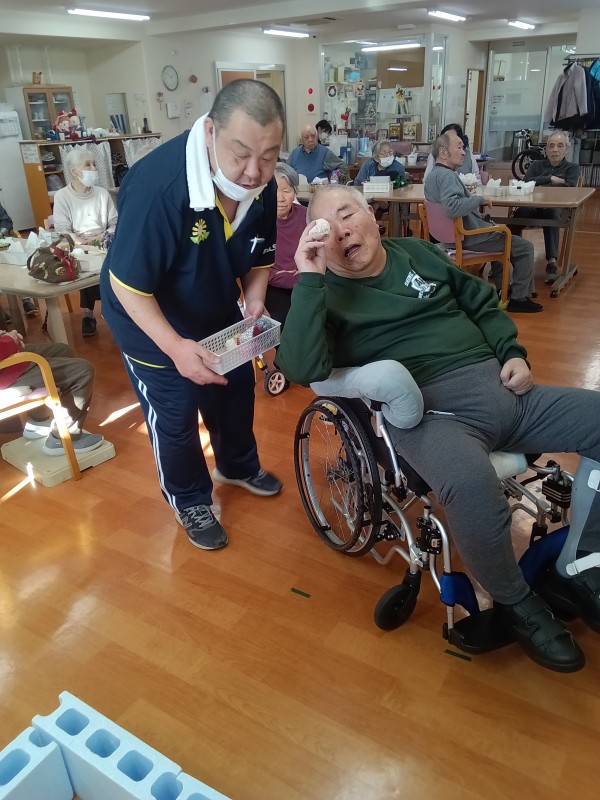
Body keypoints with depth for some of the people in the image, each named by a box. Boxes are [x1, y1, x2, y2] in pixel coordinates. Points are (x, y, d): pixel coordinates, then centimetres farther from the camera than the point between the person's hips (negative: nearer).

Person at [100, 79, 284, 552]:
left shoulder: (261, 185, -18)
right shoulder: (159, 186, -38)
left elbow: (259, 256, -2)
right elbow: (127, 284, -31)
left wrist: (254, 304, -20)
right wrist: (175, 347, -40)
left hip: (219, 314, 6)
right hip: (152, 321, -6)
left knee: (236, 390, 20)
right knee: (175, 417, 5)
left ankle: (239, 466, 49)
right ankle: (191, 502, 32)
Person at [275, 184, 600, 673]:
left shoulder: (418, 253, 19)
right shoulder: (325, 294, 3)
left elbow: (483, 304, 26)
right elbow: (302, 370, -16)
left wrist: (514, 354, 9)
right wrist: (309, 278, -17)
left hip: (500, 386, 7)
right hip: (427, 410, -6)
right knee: (470, 484, -38)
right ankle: (515, 601, -5)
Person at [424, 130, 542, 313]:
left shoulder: (432, 175, 8)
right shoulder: (446, 175, -25)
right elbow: (452, 207, -42)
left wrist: (477, 207, 6)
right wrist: (479, 199, -24)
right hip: (468, 236, -11)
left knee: (500, 234, 35)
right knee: (525, 247, 1)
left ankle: (501, 288, 36)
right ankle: (518, 298, 8)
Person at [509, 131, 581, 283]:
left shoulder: (572, 167, 22)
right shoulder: (536, 165, 27)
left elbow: (568, 187, 0)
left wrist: (541, 187, -3)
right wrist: (551, 179, 0)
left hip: (558, 209, -1)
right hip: (533, 207, 1)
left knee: (551, 212, -39)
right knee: (521, 212, -36)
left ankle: (552, 261, -46)